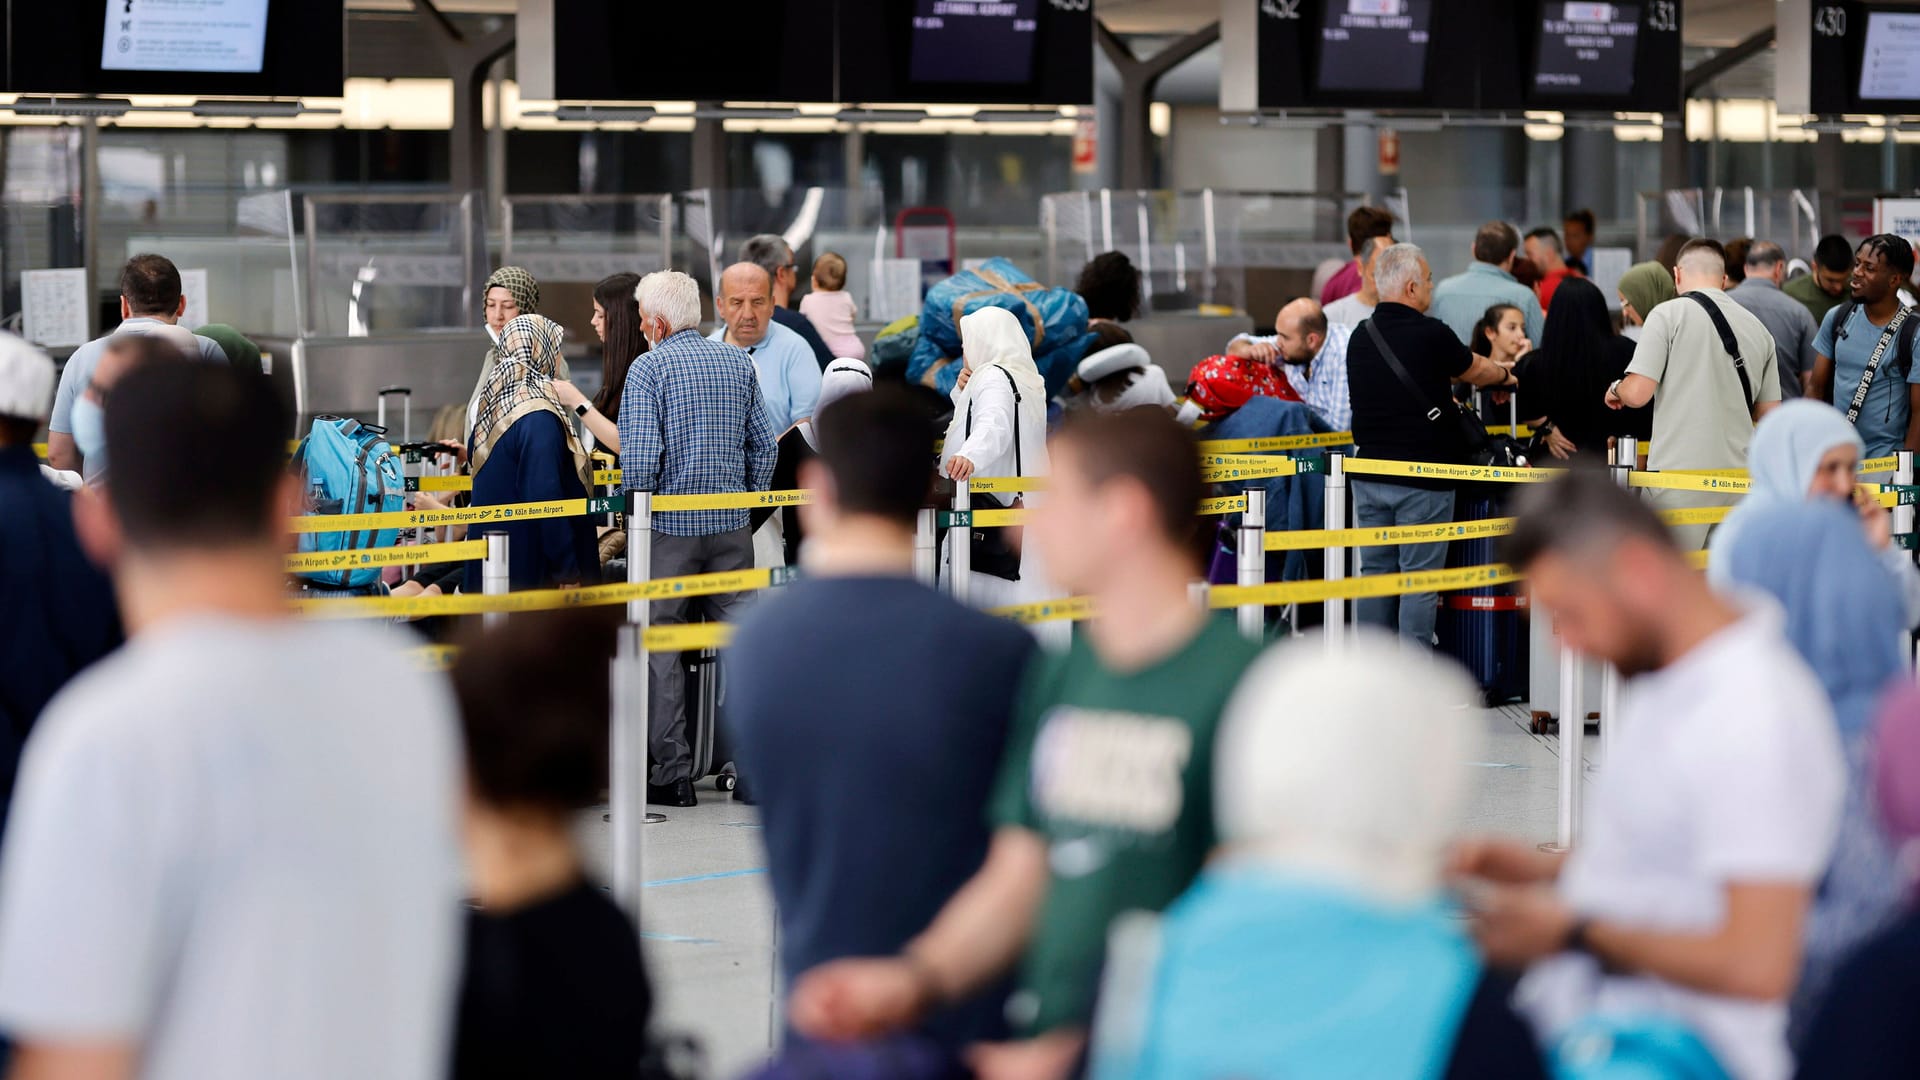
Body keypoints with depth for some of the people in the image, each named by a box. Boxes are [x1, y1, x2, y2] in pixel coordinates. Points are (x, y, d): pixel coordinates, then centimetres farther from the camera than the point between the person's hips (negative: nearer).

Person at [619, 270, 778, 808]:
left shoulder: (649, 368, -8)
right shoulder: (738, 363, 8)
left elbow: (640, 459, -16)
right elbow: (765, 447, 8)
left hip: (670, 525, -4)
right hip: (731, 524, 5)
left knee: (661, 647, 3)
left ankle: (672, 771, 1)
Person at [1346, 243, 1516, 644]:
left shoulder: (1361, 338, 6)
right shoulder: (1430, 335, -12)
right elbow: (1476, 370, 7)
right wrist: (1505, 375, 29)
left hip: (1370, 476, 6)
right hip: (1423, 479, -6)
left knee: (1376, 574, 11)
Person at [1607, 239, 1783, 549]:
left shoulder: (1668, 314, -4)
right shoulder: (1757, 328, 12)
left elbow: (1638, 393, -10)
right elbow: (1769, 412, 15)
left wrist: (1615, 389, 12)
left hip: (1681, 472, -5)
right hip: (1739, 475, 5)